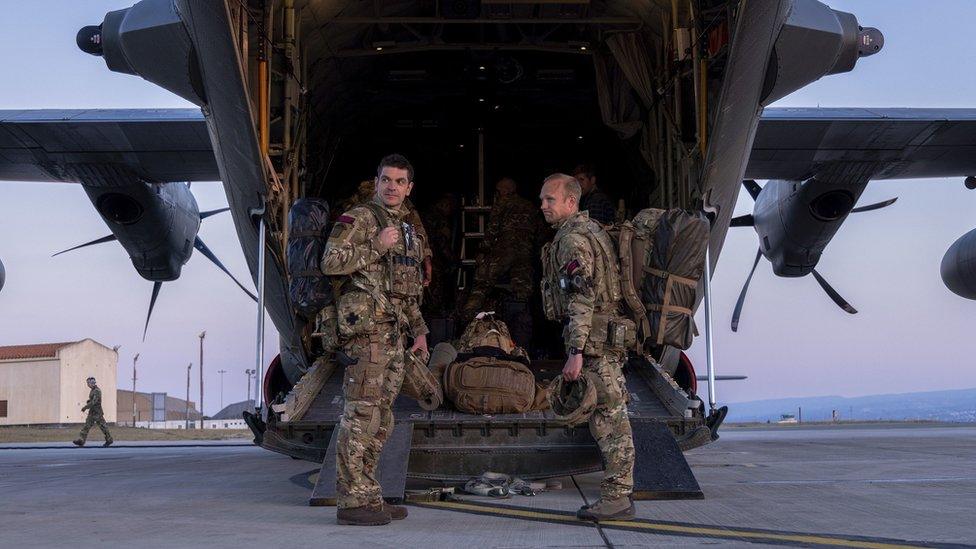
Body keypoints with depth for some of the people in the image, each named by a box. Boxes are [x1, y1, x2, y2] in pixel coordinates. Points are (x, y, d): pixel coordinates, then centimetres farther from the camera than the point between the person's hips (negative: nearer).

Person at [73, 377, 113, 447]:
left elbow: (94, 401, -24)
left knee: (102, 426, -2)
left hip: (97, 412, -9)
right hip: (92, 412, 9)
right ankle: (81, 440, -2)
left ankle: (109, 440, 7)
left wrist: (85, 407, -22)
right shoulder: (92, 390, 15)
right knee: (87, 425, 2)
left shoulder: (97, 391, -15)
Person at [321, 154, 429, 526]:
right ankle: (352, 501, -9)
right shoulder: (358, 219, -3)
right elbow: (331, 262, -15)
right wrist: (376, 247, -16)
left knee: (380, 419, 9)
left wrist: (419, 330, 22)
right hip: (366, 327, -9)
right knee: (361, 412, -11)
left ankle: (368, 496, 15)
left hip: (395, 333, 9)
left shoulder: (407, 230, 22)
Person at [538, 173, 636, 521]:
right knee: (611, 415, 12)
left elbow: (580, 299, -21)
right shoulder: (590, 228, 20)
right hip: (607, 334, 10)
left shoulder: (572, 238, -13)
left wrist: (575, 352, -23)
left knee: (608, 417, -8)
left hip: (593, 337, -10)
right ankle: (619, 490, 17)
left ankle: (616, 497, -5)